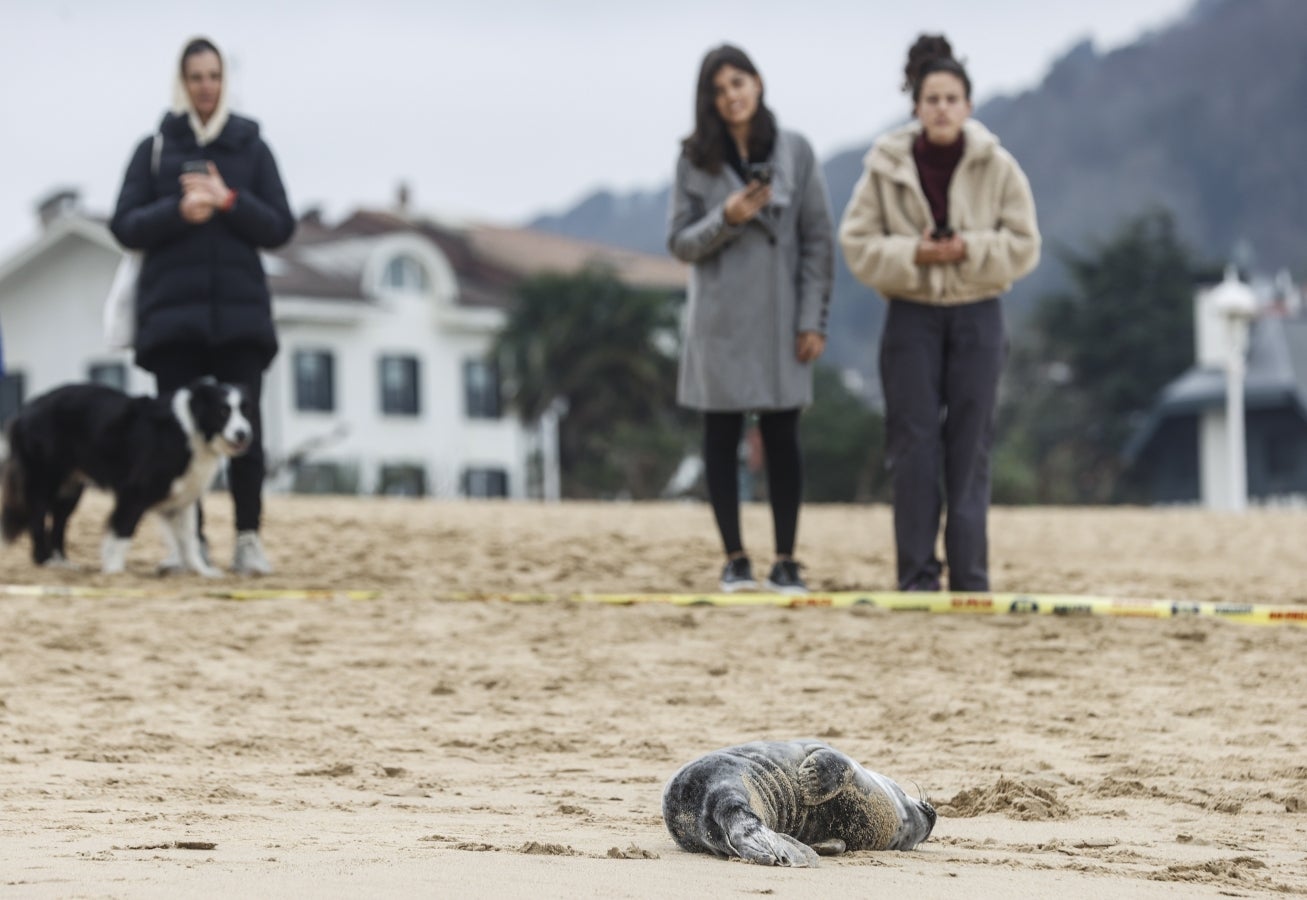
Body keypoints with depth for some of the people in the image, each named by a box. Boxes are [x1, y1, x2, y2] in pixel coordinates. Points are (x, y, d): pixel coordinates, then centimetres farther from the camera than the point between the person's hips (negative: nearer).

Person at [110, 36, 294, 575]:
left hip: (240, 311, 0)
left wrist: (228, 202, -10)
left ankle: (248, 539, -6)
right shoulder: (155, 148, 9)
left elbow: (281, 227, 5)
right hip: (172, 311, 0)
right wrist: (179, 211, -14)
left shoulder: (251, 148, 10)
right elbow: (125, 226, 3)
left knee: (244, 427, -8)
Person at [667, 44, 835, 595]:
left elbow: (818, 240, 2)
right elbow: (679, 243, 3)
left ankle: (786, 562, 8)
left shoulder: (795, 153, 2)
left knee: (781, 438, 2)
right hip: (719, 319, 0)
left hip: (779, 318, 0)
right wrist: (726, 219, -16)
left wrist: (813, 320, -4)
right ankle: (734, 559, 12)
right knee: (722, 437, 3)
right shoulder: (694, 160, 2)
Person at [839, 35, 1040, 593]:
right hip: (911, 316, 0)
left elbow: (1024, 244, -2)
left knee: (970, 448, 3)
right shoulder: (886, 167, -4)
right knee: (914, 447, -1)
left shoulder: (998, 168, -3)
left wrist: (971, 250, -17)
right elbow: (858, 243, -2)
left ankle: (969, 577, 9)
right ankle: (916, 575, 5)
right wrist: (912, 255, -16)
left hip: (977, 315, 0)